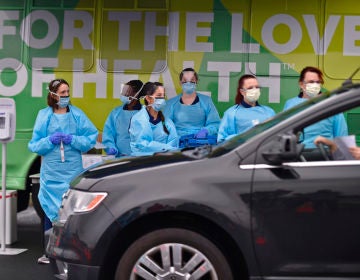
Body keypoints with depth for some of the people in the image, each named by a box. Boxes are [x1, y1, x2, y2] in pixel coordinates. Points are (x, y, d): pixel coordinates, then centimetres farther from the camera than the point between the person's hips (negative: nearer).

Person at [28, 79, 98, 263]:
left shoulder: (77, 114, 3)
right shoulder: (44, 115, 4)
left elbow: (91, 137, 1)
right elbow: (34, 145, 5)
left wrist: (73, 139, -12)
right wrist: (50, 140, -11)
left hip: (73, 170, 0)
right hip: (51, 172, 1)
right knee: (51, 209, 4)